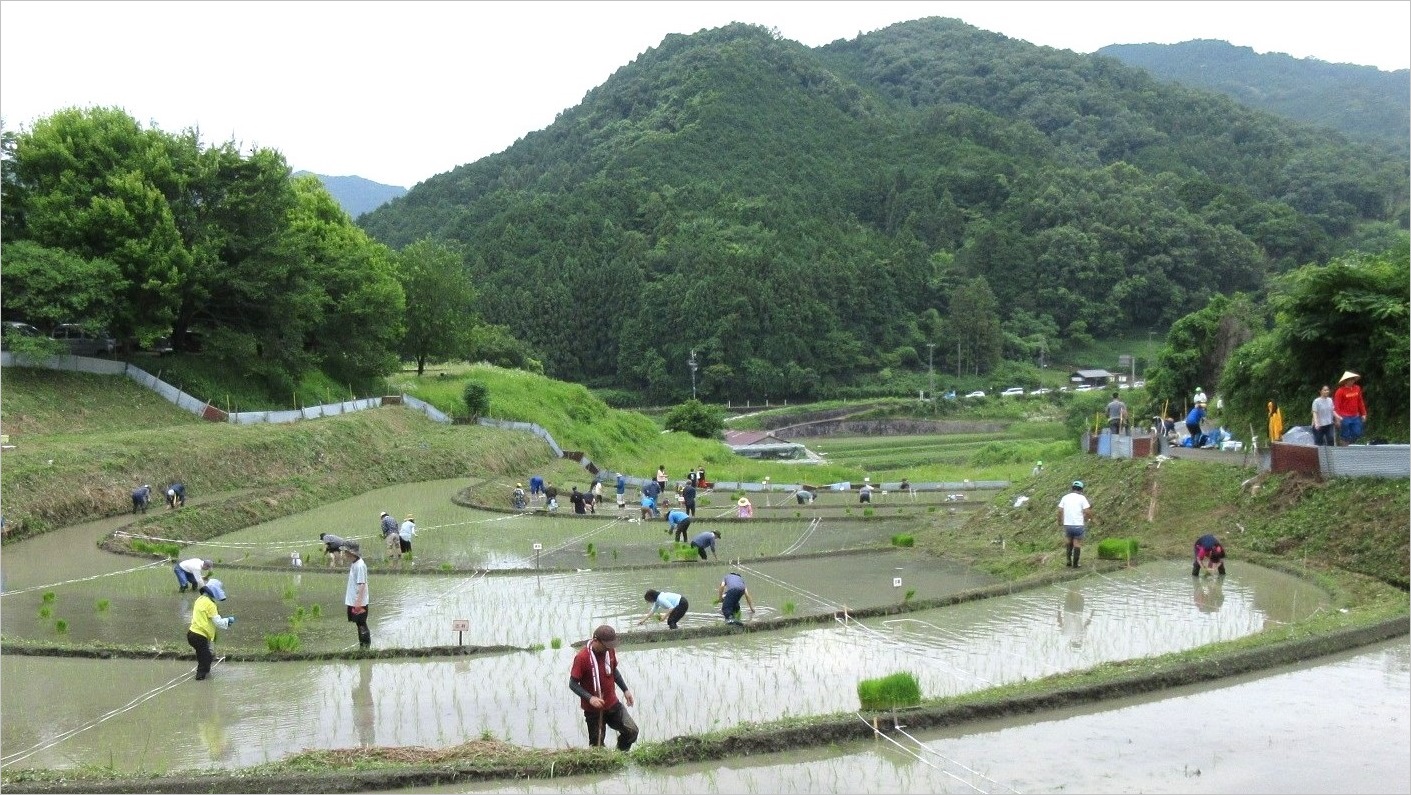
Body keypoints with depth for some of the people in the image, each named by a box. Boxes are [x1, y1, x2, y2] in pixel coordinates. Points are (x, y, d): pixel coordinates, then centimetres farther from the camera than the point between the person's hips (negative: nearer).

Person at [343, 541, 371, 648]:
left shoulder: (360, 565, -19)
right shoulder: (354, 564, 10)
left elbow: (361, 584, -22)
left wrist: (358, 602, -24)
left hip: (359, 603, -9)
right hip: (353, 601, 9)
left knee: (362, 624, -2)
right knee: (359, 624, 14)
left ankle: (366, 646, 4)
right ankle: (362, 645, 22)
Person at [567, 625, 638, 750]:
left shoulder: (610, 650, -4)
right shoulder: (582, 657, -22)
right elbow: (573, 684, -16)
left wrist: (625, 689, 10)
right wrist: (590, 698, -28)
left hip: (613, 704, 5)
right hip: (593, 710, -5)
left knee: (631, 731, 2)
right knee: (597, 745, 3)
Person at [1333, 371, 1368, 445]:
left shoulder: (1357, 389, 8)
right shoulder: (1340, 391, -9)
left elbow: (1360, 402, 15)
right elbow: (1336, 405, -11)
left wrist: (1363, 414, 13)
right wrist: (1338, 417, -17)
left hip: (1355, 417, 6)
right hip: (1345, 418, -6)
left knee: (1357, 435, 5)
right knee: (1345, 437, -1)